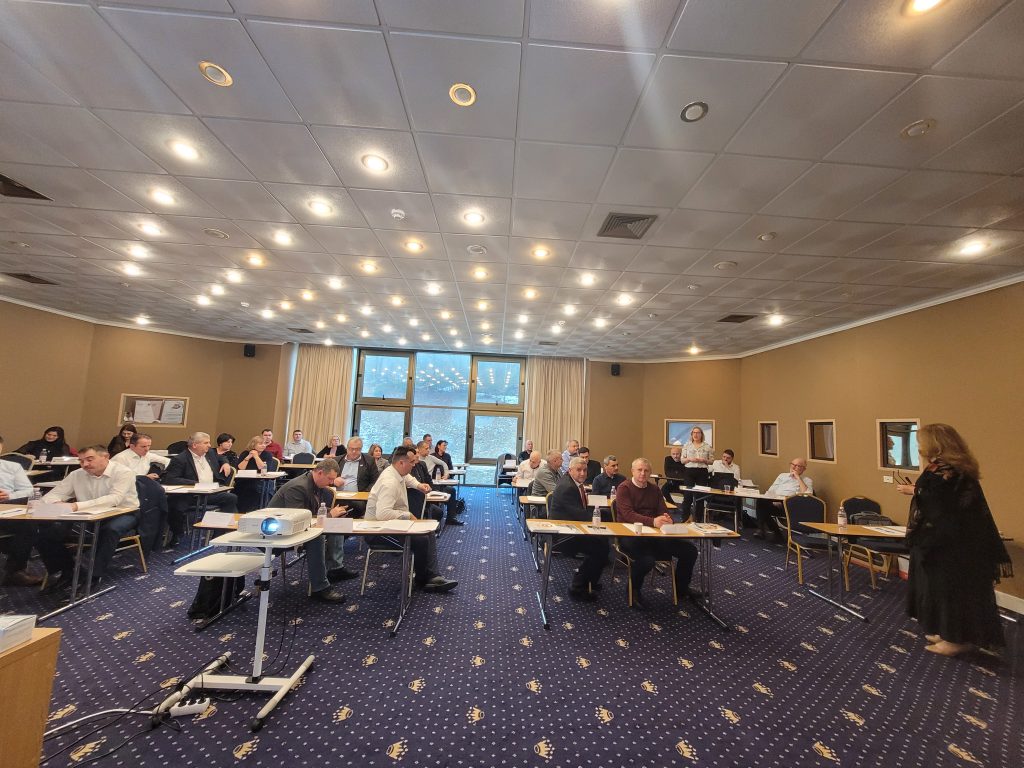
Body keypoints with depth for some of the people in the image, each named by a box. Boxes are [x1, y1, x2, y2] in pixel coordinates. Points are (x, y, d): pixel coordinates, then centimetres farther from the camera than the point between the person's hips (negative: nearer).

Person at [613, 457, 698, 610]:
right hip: (629, 535, -6)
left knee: (690, 550, -5)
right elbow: (628, 515, -19)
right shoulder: (624, 489, -6)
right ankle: (633, 590, -1)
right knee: (646, 559, -34)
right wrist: (653, 521, -33)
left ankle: (681, 587, 22)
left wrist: (667, 519, -20)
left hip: (653, 535, 6)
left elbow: (664, 511, 6)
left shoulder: (654, 490, 14)